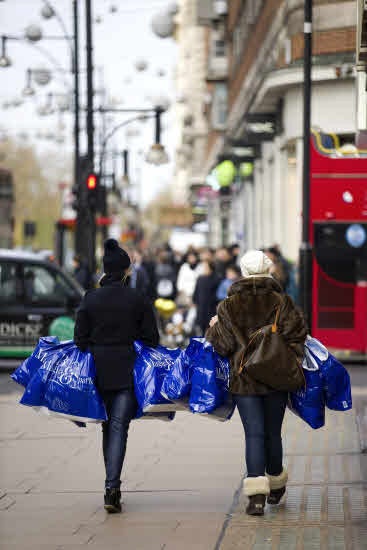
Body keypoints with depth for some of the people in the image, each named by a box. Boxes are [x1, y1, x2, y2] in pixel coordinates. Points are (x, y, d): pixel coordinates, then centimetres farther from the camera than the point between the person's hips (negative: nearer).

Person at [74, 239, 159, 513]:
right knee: (119, 426, -4)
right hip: (128, 371, -2)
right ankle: (112, 486, -19)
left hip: (99, 369, 2)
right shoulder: (138, 300, -5)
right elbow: (152, 339, -2)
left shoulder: (90, 299, 0)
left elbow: (80, 338, 1)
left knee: (108, 426, 16)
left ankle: (112, 486, 24)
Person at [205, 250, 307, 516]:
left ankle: (256, 492, -18)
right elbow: (296, 334, -7)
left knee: (254, 434, -3)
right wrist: (292, 364, 8)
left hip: (244, 378, -1)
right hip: (276, 377, 1)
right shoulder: (282, 302, -3)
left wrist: (212, 329, 18)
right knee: (273, 432, 15)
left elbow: (222, 344, -1)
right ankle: (276, 485, 32)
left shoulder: (229, 306, -3)